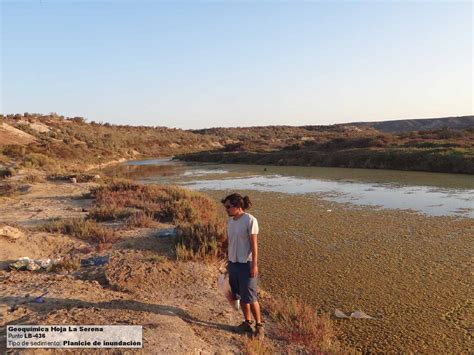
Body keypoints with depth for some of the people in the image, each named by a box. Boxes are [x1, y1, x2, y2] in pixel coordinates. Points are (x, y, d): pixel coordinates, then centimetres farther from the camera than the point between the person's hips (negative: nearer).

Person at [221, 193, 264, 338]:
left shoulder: (250, 220, -17)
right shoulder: (230, 220, 4)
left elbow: (254, 244, -16)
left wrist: (254, 265, -16)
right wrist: (228, 261, 16)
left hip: (246, 264, -7)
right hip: (233, 263, 7)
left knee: (250, 297, 1)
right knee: (240, 295, 15)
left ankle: (259, 325, 20)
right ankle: (247, 322, 32)